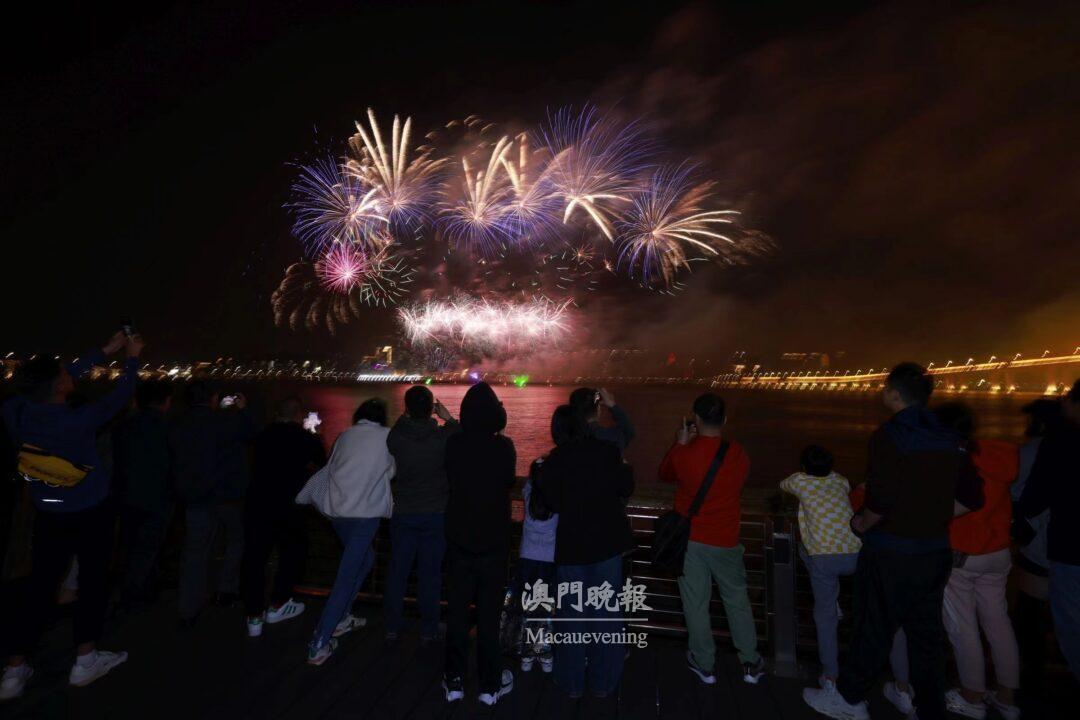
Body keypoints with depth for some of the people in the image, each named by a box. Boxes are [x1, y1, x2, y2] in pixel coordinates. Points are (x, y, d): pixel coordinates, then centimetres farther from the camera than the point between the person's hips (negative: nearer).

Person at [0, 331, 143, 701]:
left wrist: (106, 350, 8)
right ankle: (85, 660, 20)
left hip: (48, 513, 5)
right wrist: (132, 358, 4)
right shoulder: (80, 419, -26)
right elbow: (121, 394, -11)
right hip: (90, 512, -5)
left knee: (39, 582, 13)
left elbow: (65, 377, 2)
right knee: (92, 579, 9)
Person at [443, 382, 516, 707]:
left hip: (459, 539, 2)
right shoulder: (504, 447, -15)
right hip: (493, 541, -1)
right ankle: (490, 684, 21)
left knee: (457, 610, 13)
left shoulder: (453, 444, -11)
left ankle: (455, 681, 24)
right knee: (489, 613, 10)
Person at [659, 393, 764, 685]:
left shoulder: (684, 454, -16)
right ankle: (751, 664, 31)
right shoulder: (738, 454, -12)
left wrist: (680, 443, 8)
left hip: (690, 538, -1)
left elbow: (665, 475, 6)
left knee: (696, 603, 12)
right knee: (737, 599, 19)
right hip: (725, 540, 1)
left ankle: (704, 664, 26)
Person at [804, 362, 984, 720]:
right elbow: (971, 499, 6)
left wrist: (861, 523, -6)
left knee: (874, 629, 9)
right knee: (927, 634, 18)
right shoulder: (951, 440, 2)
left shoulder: (888, 436, -18)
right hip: (935, 552, 6)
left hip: (891, 553, -5)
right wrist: (931, 518, 12)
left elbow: (880, 502, -24)